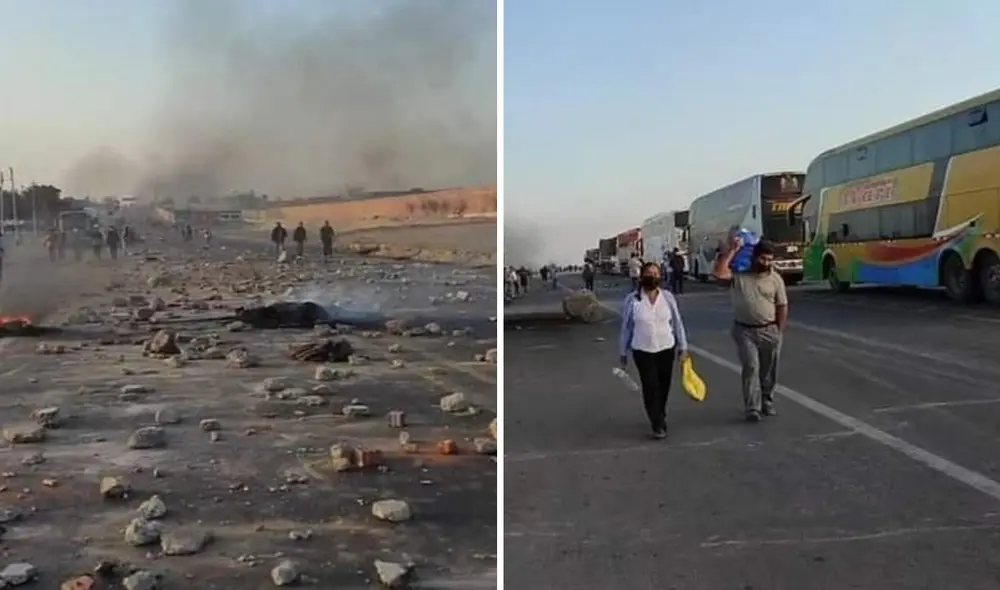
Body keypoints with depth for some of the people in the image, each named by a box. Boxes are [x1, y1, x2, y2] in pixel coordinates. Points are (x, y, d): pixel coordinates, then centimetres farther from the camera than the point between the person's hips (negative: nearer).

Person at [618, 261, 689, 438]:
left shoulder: (668, 297, -2)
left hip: (666, 348, 2)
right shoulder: (632, 299, -8)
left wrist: (682, 345, 6)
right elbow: (626, 327, -1)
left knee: (663, 386, 12)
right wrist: (623, 352, 4)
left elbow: (677, 322, 4)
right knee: (650, 387, -6)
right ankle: (658, 425, 2)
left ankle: (660, 416, 36)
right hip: (643, 350, -2)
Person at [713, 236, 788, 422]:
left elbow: (782, 306, 2)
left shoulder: (776, 279, 0)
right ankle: (753, 408, -6)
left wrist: (779, 332, -1)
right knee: (751, 368, -8)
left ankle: (767, 402, 29)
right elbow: (719, 274, -24)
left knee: (769, 370, 12)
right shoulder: (738, 274, -5)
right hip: (745, 331, -2)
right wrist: (732, 250, -20)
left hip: (769, 331, 2)